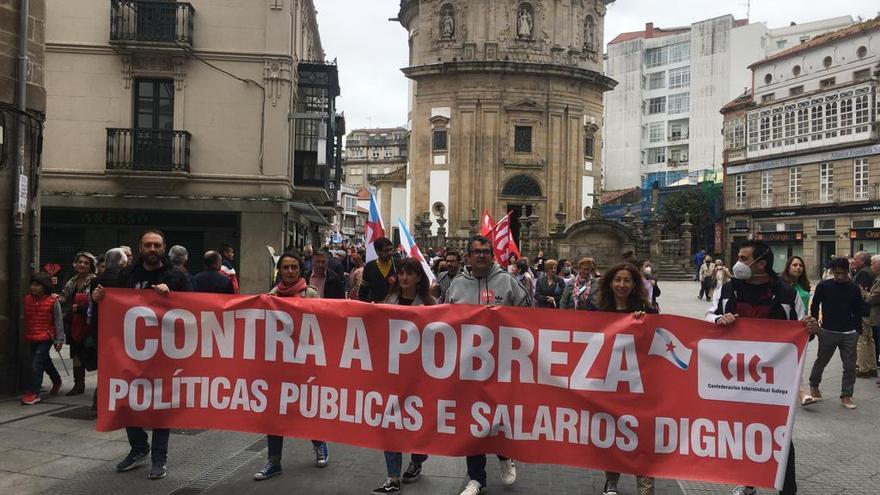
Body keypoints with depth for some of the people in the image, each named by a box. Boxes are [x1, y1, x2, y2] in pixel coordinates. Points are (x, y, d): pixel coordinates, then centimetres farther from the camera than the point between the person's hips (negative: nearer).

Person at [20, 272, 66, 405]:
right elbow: (26, 319, 11)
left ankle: (34, 393, -9)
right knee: (45, 362, 20)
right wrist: (25, 336, 10)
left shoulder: (53, 301, -10)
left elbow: (58, 321, -5)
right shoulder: (27, 299, 4)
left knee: (36, 364, -13)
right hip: (32, 338, 6)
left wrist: (59, 339, -5)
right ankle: (57, 381, 41)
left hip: (46, 337, -6)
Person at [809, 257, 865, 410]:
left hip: (849, 334, 2)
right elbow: (814, 307, 3)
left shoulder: (854, 289, 2)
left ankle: (846, 395, 12)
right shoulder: (823, 286, -4)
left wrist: (857, 329, 0)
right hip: (828, 332, -1)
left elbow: (859, 311, 8)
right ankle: (813, 385, 34)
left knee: (850, 366, 2)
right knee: (821, 361, 12)